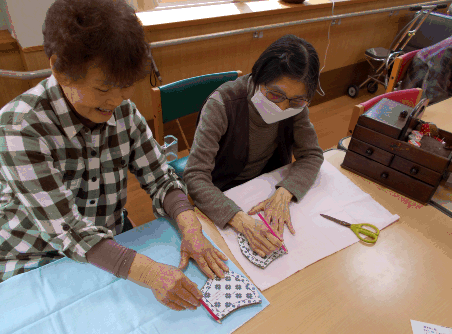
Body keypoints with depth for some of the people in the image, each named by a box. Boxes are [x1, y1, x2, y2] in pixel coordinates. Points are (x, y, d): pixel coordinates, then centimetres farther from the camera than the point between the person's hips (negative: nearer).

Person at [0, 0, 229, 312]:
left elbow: (160, 178, -7)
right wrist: (148, 272, -38)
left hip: (114, 247, 3)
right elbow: (66, 229, -28)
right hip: (37, 262, -2)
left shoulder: (124, 111, -10)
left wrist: (190, 228, -25)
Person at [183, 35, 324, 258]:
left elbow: (311, 155, -8)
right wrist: (242, 221, -46)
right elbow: (195, 176, -32)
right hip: (223, 196, -4)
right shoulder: (222, 105, -28)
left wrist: (283, 195, -27)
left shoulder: (295, 105, -13)